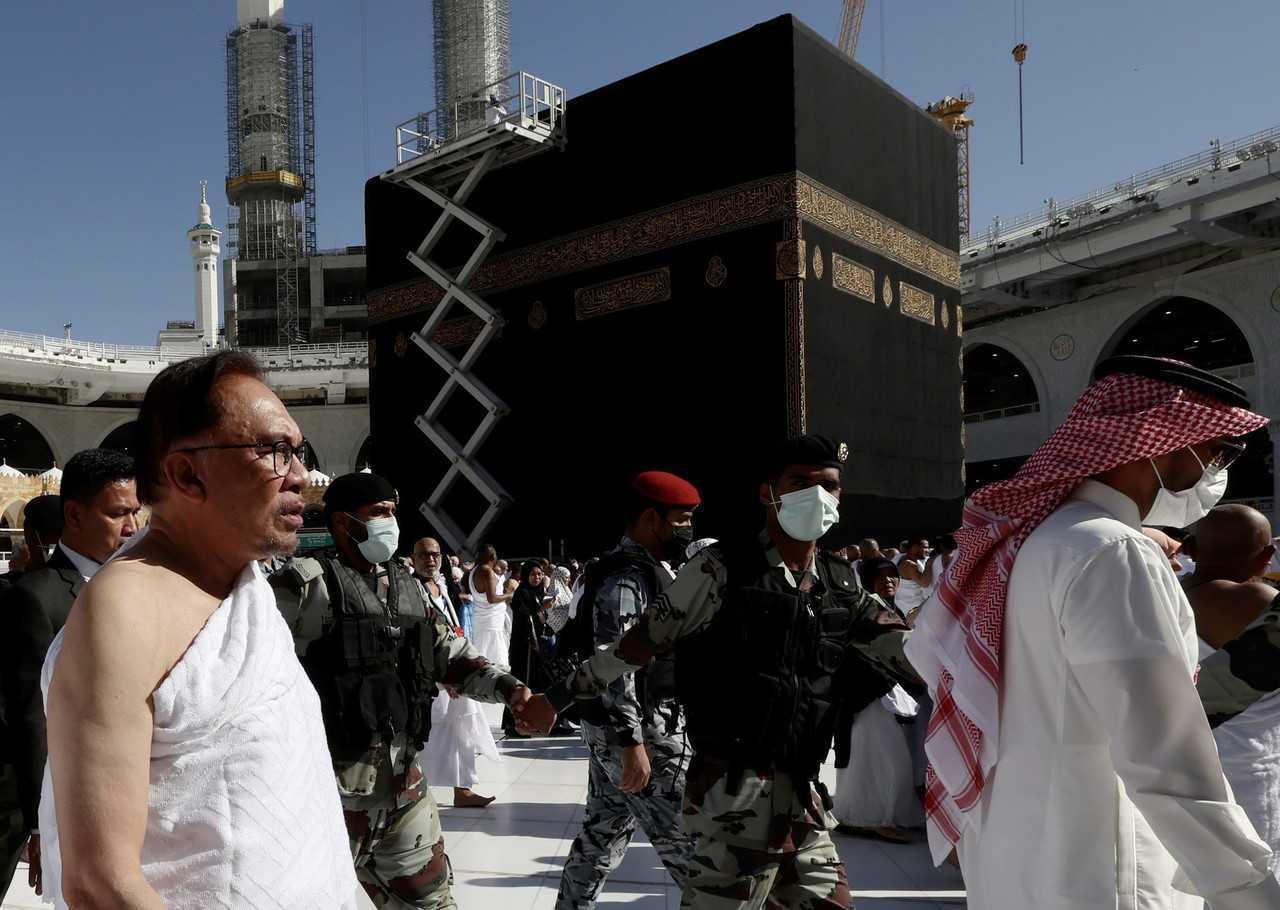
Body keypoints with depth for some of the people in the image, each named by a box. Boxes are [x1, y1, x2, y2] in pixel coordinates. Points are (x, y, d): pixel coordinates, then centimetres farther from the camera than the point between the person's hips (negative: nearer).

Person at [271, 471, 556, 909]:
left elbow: (453, 655, 14)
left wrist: (512, 690, 0)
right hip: (334, 783, -7)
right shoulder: (307, 583, -12)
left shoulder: (406, 585, 10)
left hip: (403, 777, 7)